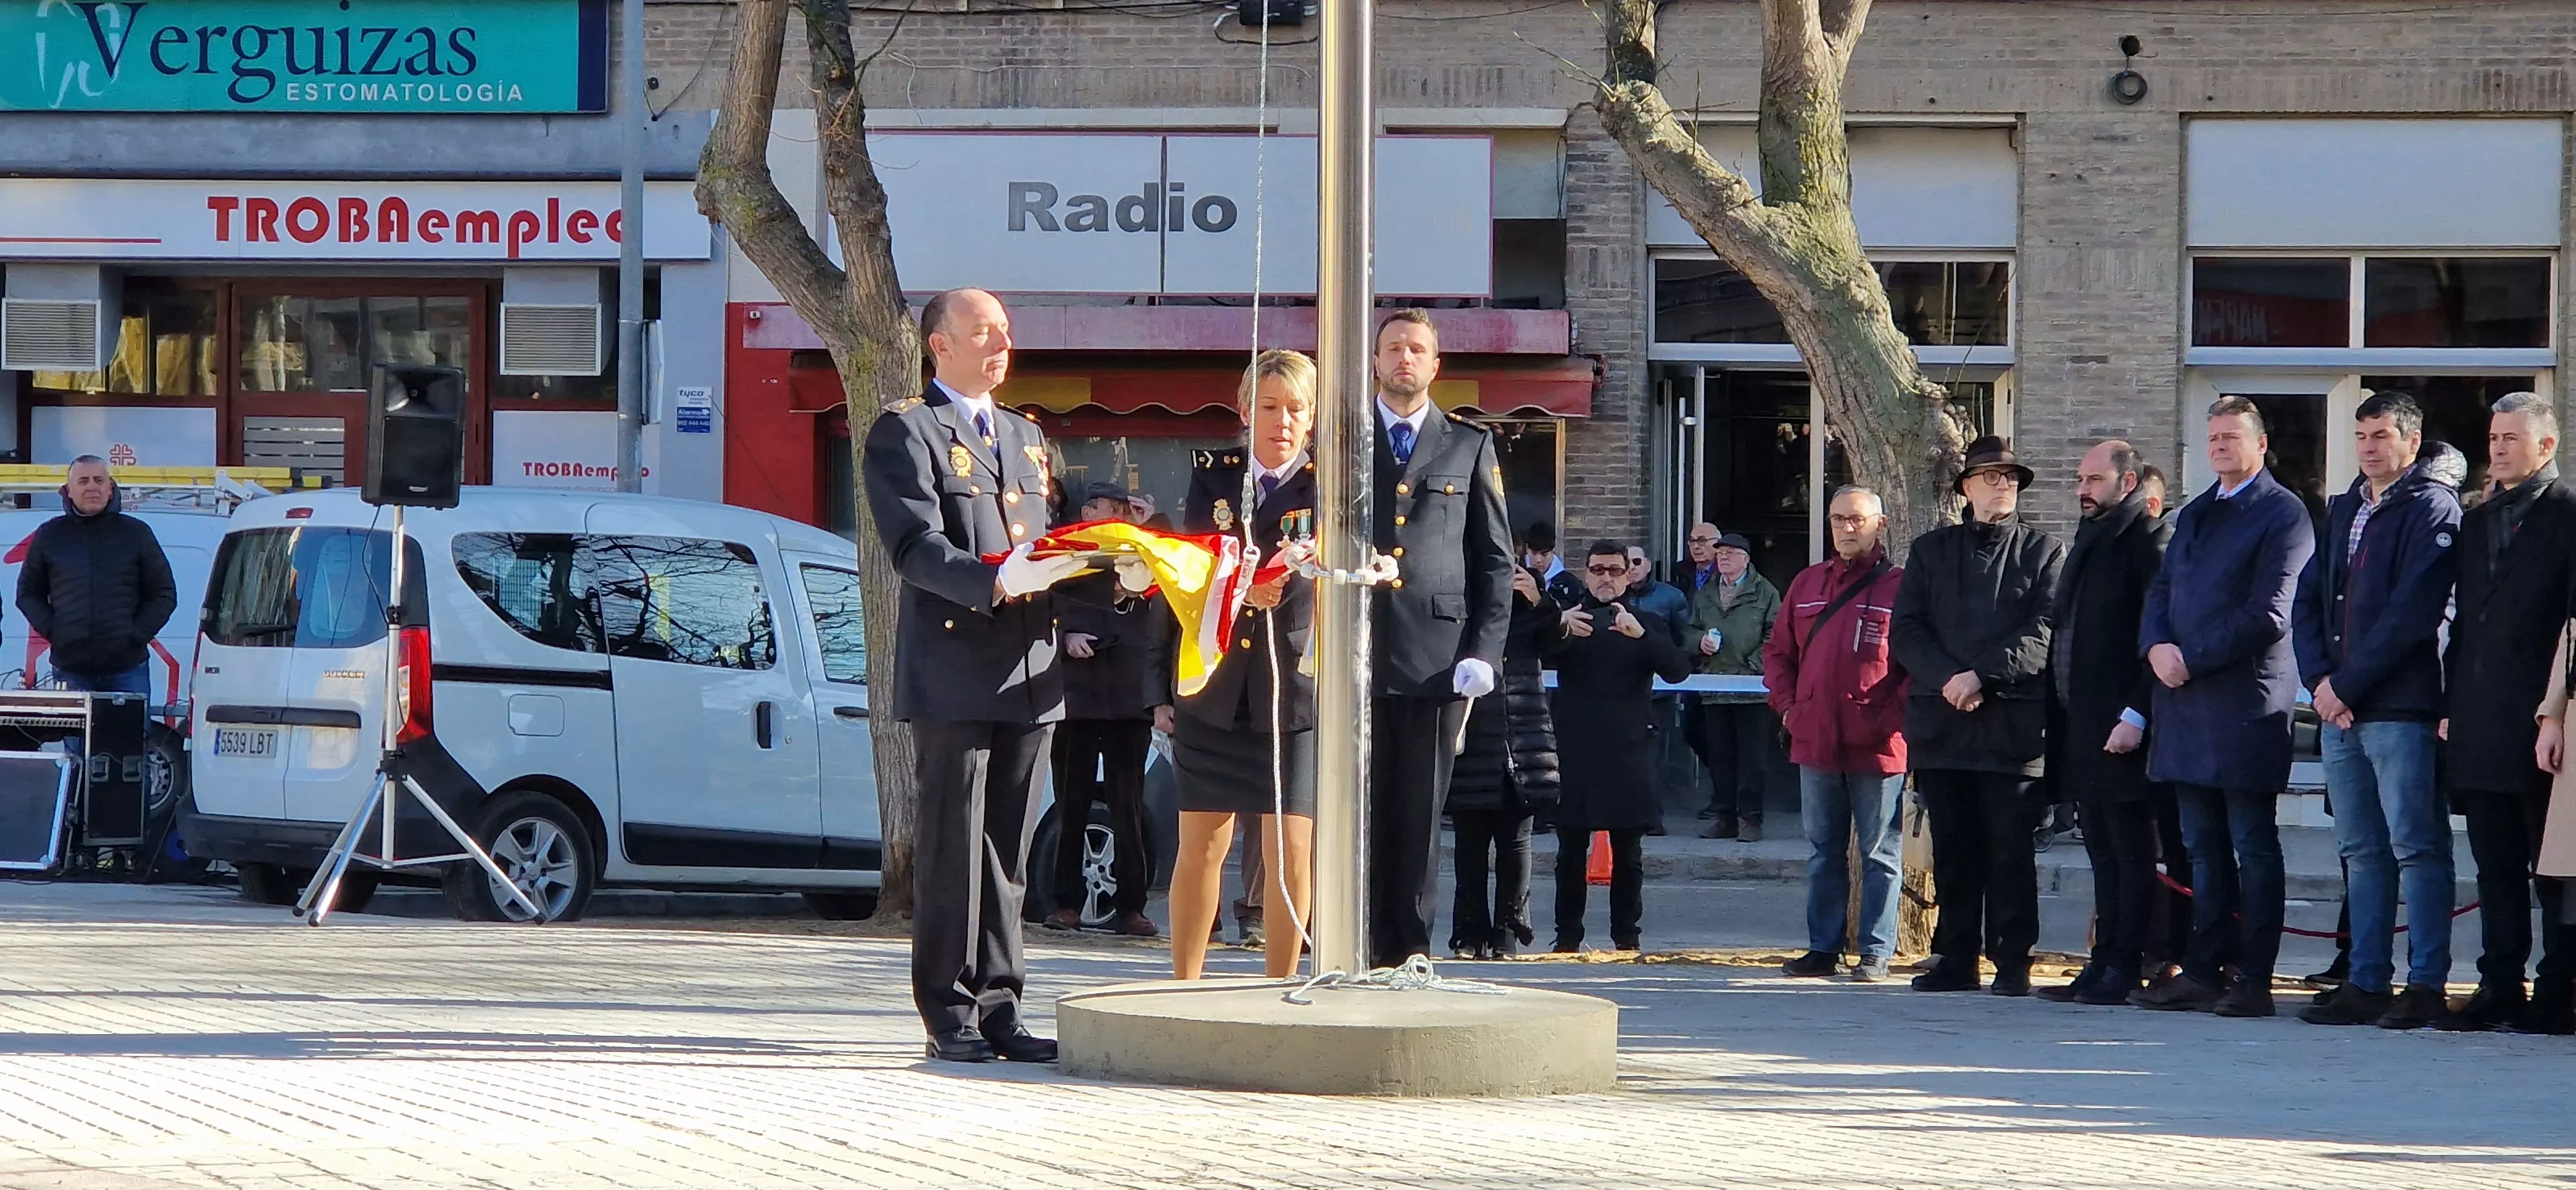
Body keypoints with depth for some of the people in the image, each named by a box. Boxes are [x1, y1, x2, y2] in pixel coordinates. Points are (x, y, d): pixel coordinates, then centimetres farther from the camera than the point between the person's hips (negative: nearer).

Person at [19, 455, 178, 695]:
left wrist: (138, 634, -5)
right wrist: (51, 630, -2)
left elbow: (164, 594, 8)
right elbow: (28, 594, 13)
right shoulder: (50, 536, 8)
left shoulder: (136, 534, 6)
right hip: (70, 668, 1)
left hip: (128, 668, -1)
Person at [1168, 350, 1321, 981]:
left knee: (1291, 853, -4)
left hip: (1294, 690, -2)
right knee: (1201, 847, 5)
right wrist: (1243, 588, -26)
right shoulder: (1211, 478, 8)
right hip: (1215, 687, 2)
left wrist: (1284, 580, -38)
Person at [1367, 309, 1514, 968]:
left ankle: (1409, 952, 7)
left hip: (1436, 659, 0)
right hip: (1352, 660, 0)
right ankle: (1359, 952, 3)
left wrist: (1483, 653, 1)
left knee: (1419, 818, 1)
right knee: (1356, 814, -2)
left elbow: (1497, 560, 11)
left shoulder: (1470, 445, 13)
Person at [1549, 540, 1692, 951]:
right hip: (1576, 751, 0)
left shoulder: (1645, 626, 12)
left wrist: (1641, 635, -21)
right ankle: (1567, 935, 3)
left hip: (1629, 751, 0)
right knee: (1571, 849, -1)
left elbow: (1678, 670, -4)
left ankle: (1626, 933, 7)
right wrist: (1561, 629, -29)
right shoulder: (1570, 621, 11)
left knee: (1628, 852, 2)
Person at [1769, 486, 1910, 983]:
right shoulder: (1807, 585, 13)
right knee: (1823, 852, 10)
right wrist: (1786, 703, 5)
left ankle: (1876, 952, 5)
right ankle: (1823, 948, 16)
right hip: (1815, 740, 5)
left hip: (1877, 745, -5)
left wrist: (1895, 714, -12)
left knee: (1879, 854, 1)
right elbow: (1778, 651, 18)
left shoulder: (1901, 586, -2)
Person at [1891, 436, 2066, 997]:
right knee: (1952, 849, 5)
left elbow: (2044, 634, -4)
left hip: (2014, 723, -3)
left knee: (2010, 850, -4)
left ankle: (2012, 963, 0)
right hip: (1940, 722, 3)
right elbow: (1905, 630, 7)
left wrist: (1982, 676, -14)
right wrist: (1948, 678, -10)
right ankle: (1955, 958, 11)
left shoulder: (2045, 552, 8)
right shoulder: (1931, 550, 16)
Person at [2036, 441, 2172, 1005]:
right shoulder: (2089, 541, 20)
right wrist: (2060, 715, 15)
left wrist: (2136, 715, -19)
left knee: (2130, 852, -4)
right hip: (2081, 726, 9)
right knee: (2103, 850, 10)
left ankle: (2124, 969, -3)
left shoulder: (2149, 540, -9)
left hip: (2122, 729, -9)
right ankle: (2104, 965, 12)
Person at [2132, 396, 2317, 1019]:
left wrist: (2192, 659, -14)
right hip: (2186, 702, 7)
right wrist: (2158, 647, -3)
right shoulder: (2194, 514, 20)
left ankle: (2254, 980, -3)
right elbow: (2161, 592, 18)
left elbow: (2268, 613, -13)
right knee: (2204, 849, 9)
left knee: (2253, 848, -4)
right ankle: (2203, 972, 12)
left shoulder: (2282, 514, -5)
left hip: (2246, 703, -7)